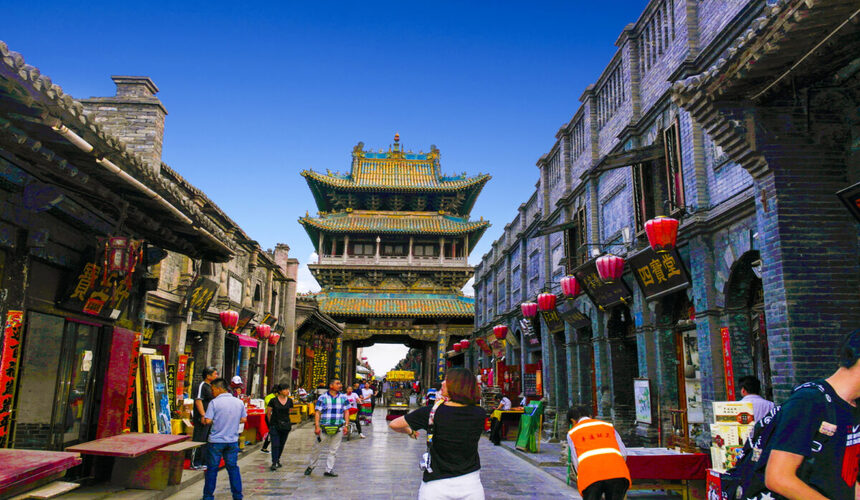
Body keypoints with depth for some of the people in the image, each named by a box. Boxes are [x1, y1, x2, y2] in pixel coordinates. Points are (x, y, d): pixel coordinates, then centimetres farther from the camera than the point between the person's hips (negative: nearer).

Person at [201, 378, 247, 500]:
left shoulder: (214, 402, -12)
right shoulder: (239, 402, 2)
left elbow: (208, 421, -16)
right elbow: (243, 419, 7)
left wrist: (203, 420, 6)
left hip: (216, 441, -4)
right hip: (233, 441, 4)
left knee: (212, 468, 9)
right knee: (233, 468, 12)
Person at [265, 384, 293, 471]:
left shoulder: (289, 401, 3)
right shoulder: (273, 401, -7)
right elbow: (268, 413, 3)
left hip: (285, 425, 4)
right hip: (275, 425, -4)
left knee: (282, 444, 11)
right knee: (275, 444, -10)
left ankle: (278, 460, 28)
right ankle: (274, 463, -6)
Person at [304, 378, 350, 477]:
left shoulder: (343, 398, 6)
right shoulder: (322, 398, -2)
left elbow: (346, 412, 9)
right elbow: (317, 412, -3)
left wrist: (346, 425, 0)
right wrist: (317, 426, -11)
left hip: (338, 428, 2)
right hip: (324, 427, -2)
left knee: (333, 450, 5)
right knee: (318, 448, 7)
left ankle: (329, 470, 15)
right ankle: (310, 466, 28)